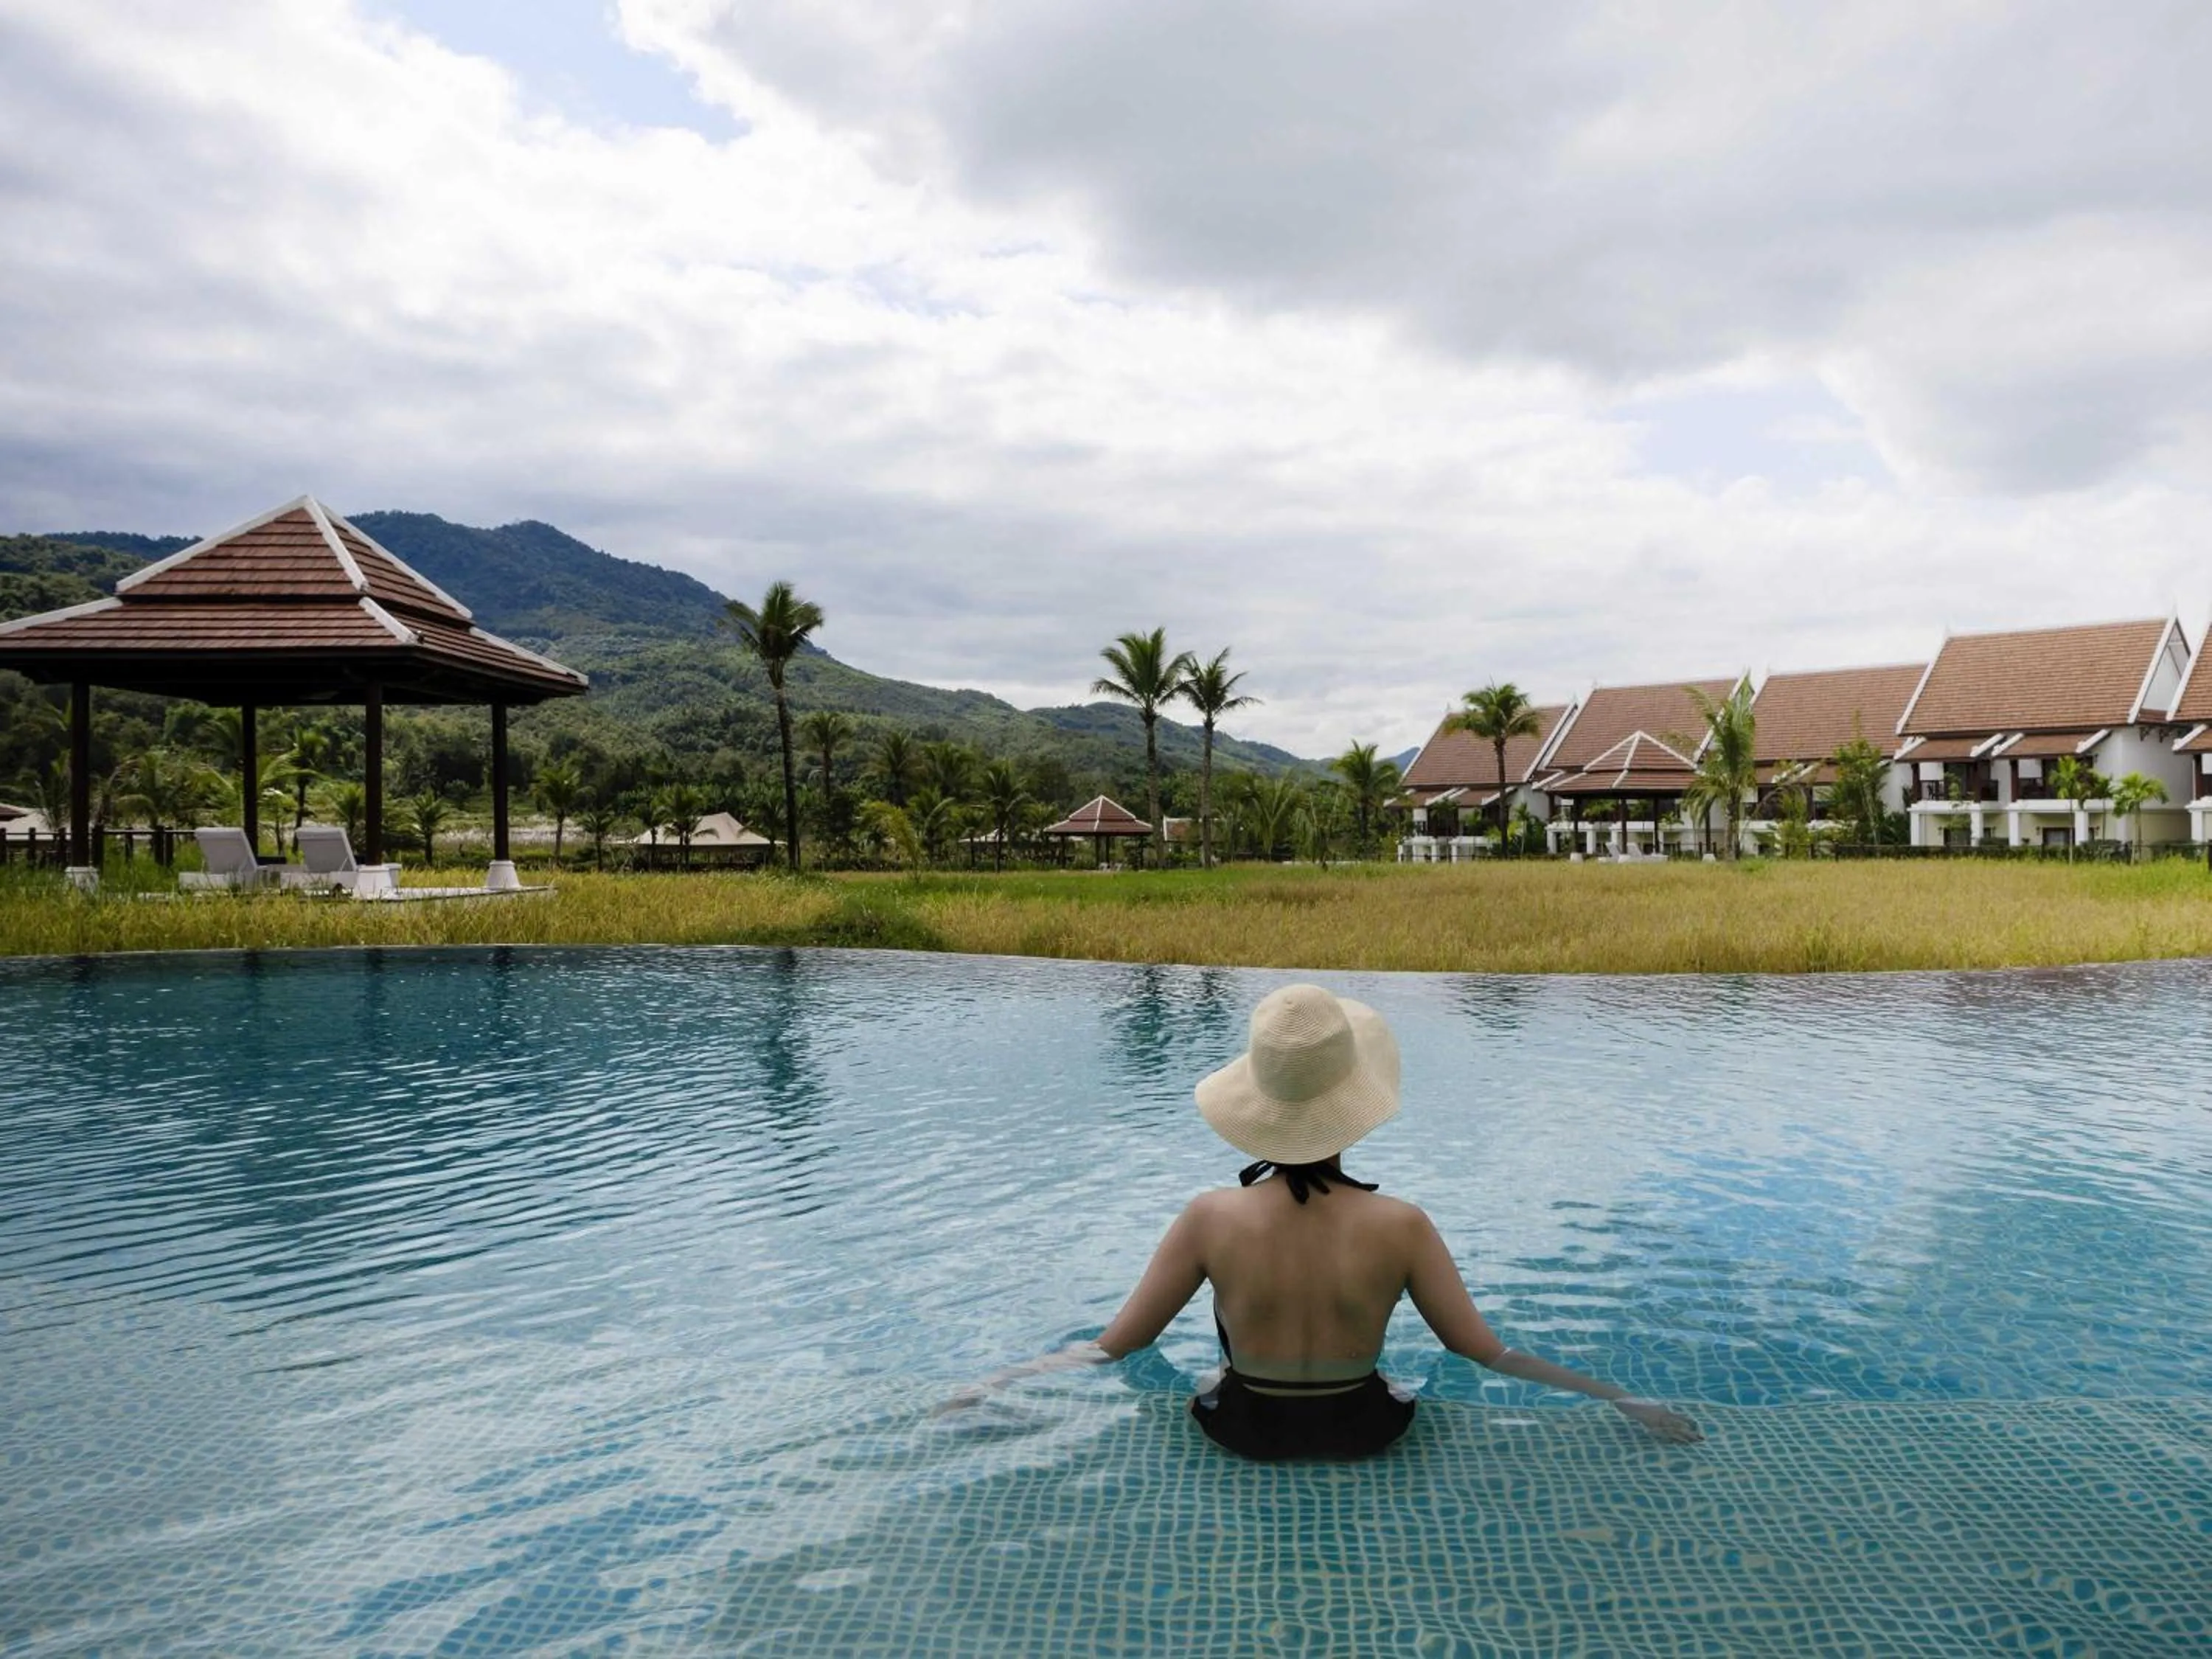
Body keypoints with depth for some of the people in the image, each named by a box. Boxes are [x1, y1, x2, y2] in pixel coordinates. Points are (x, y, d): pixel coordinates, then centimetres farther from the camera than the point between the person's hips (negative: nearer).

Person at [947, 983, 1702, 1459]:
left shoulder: (1210, 1218, -25)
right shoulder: (1401, 1225, -25)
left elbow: (1115, 1344, -17)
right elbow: (1485, 1351, -15)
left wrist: (993, 1382, -2)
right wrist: (1626, 1399, -3)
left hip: (1245, 1432, 0)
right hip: (1362, 1434, 1)